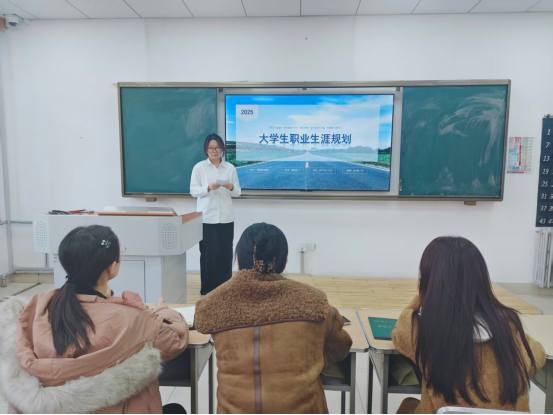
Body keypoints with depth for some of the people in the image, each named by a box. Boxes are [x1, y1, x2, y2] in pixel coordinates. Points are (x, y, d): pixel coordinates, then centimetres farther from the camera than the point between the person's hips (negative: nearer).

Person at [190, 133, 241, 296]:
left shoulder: (230, 168, 8)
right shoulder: (199, 167, 2)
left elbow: (238, 192, 6)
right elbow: (193, 191, -2)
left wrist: (231, 188, -16)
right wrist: (208, 188, -20)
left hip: (226, 217, 2)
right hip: (206, 218, -2)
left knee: (225, 253, 4)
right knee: (208, 253, 0)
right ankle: (207, 289, 13)